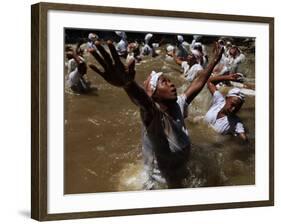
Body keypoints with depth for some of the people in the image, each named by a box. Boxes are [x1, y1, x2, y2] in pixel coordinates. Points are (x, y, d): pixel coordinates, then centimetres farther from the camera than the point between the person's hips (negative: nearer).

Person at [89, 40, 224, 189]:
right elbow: (144, 102, -53)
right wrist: (127, 84, -75)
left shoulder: (178, 105, -9)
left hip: (179, 172, 7)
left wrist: (215, 60, 7)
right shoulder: (153, 115, -31)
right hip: (162, 179, -7)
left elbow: (198, 83, 4)